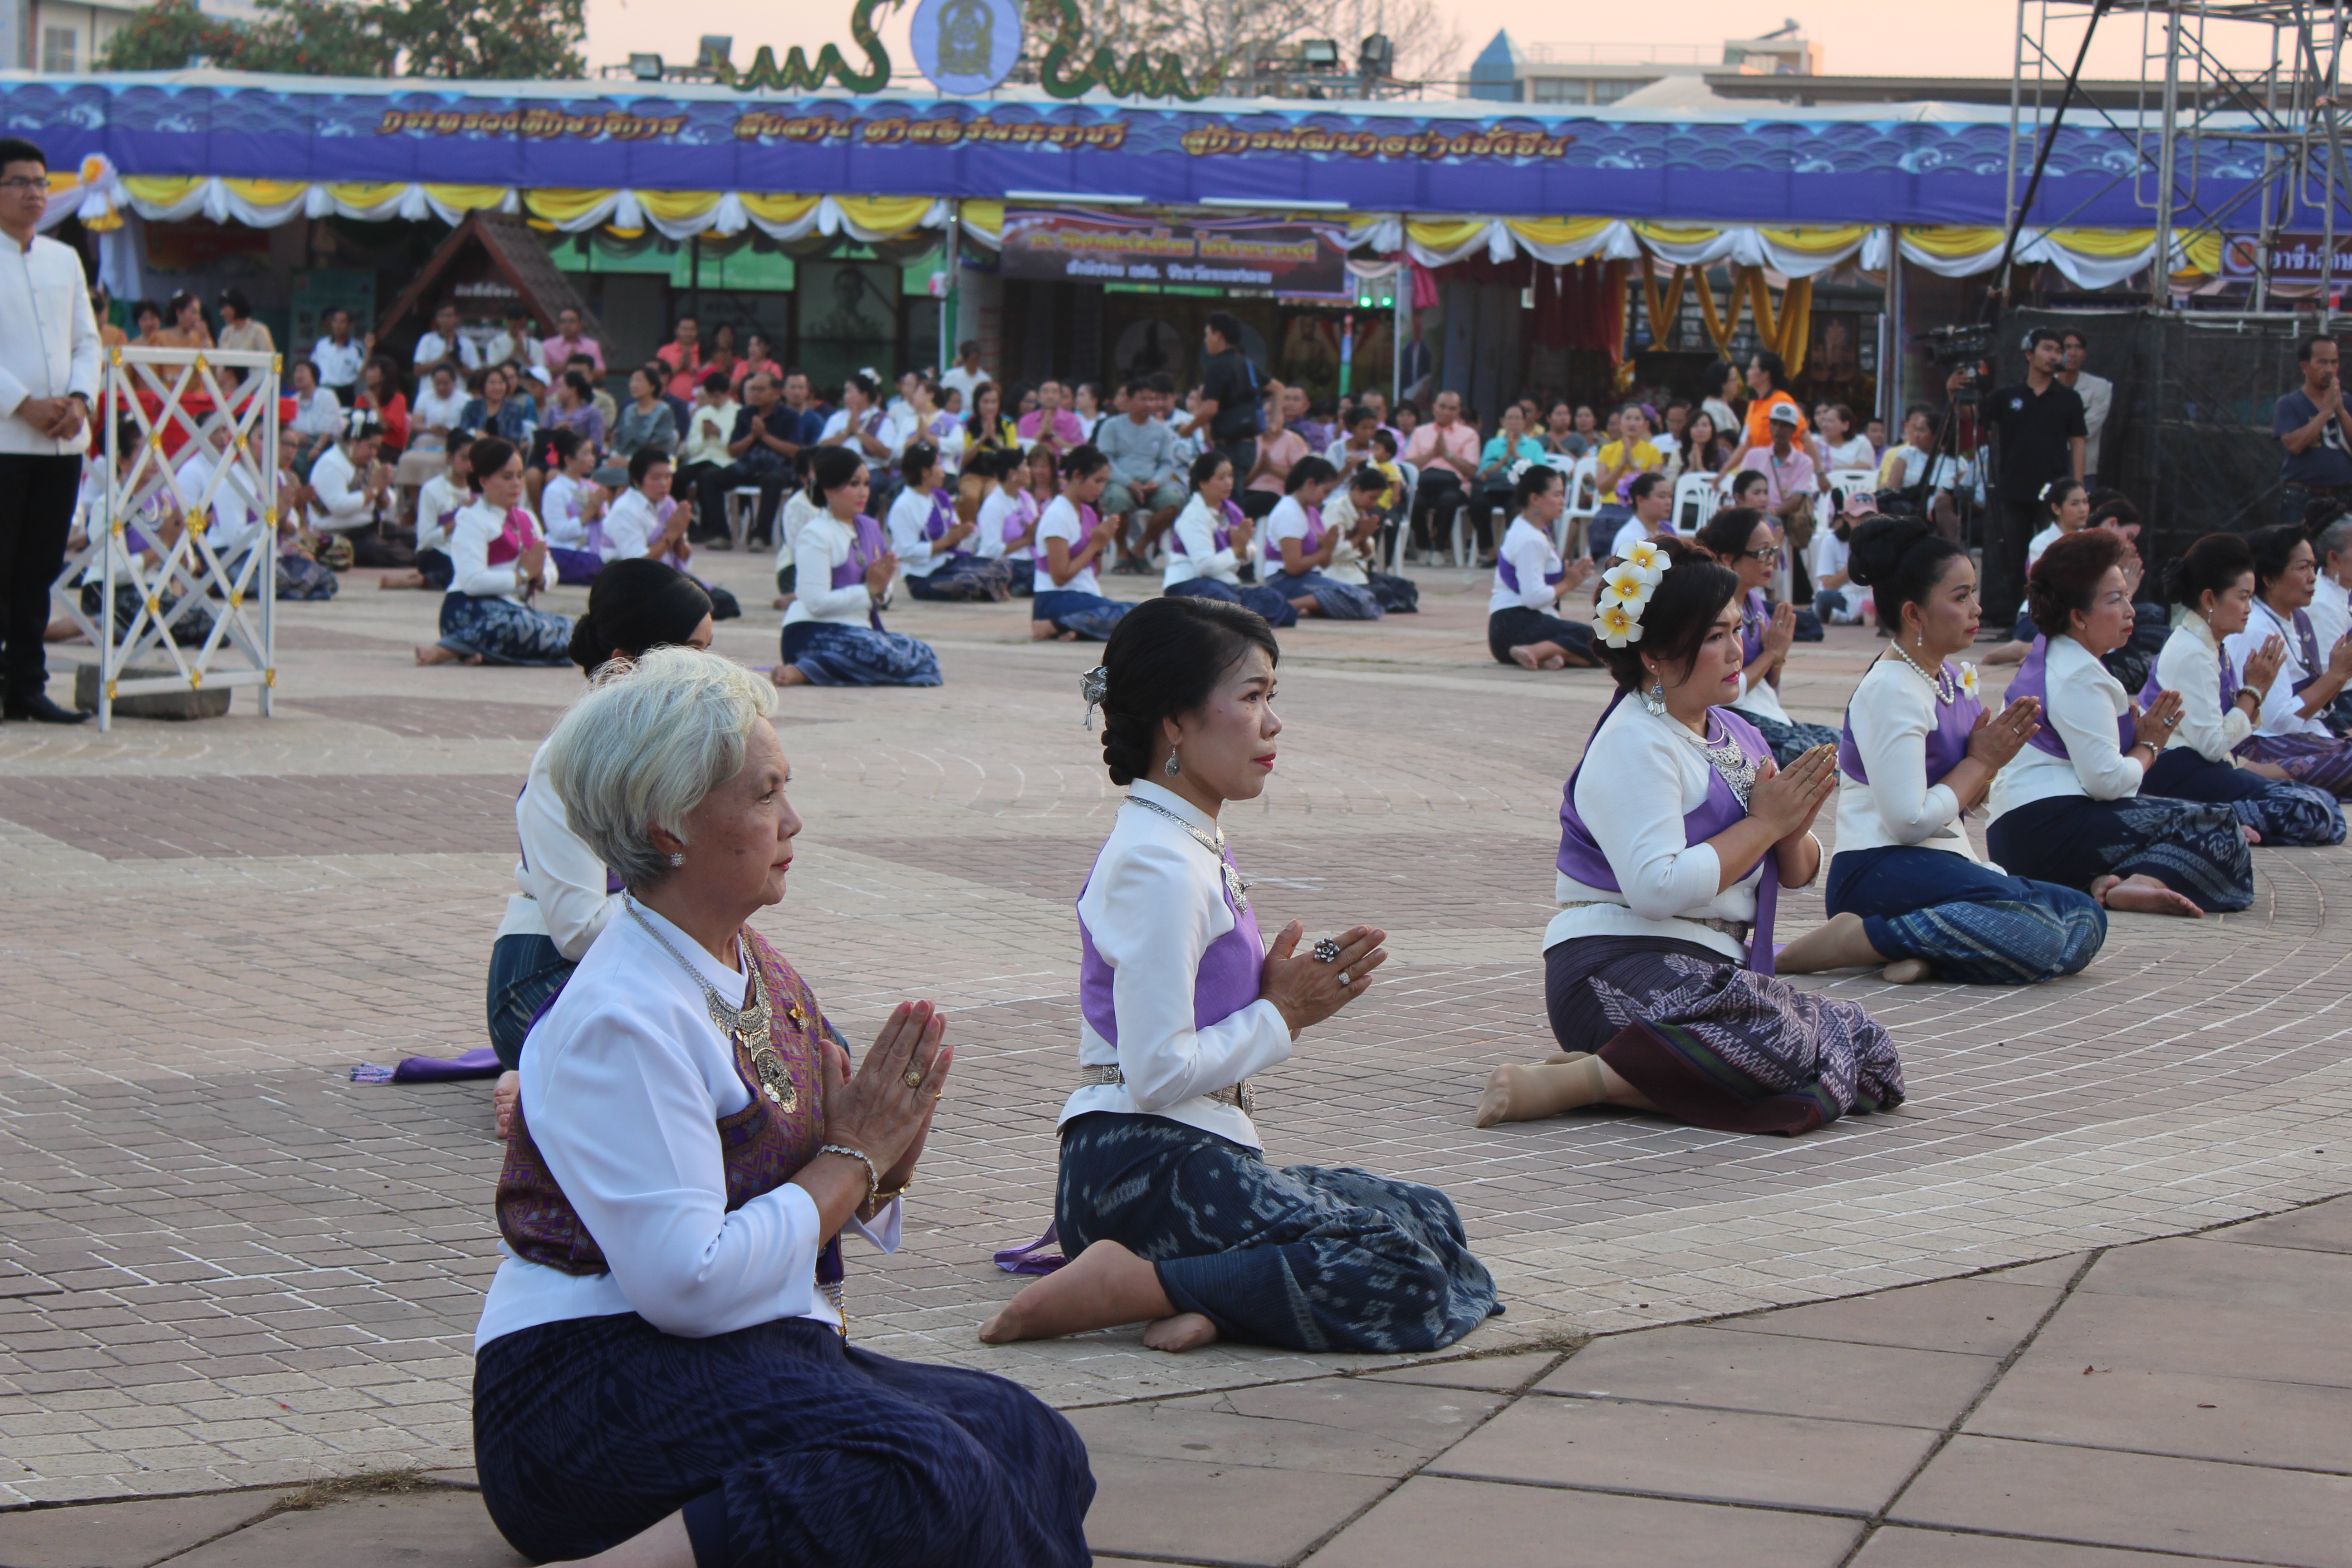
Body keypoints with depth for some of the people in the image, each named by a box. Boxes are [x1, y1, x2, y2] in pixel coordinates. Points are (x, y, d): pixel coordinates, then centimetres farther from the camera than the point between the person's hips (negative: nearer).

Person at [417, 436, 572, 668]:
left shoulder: (526, 520, 21)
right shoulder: (472, 521, -5)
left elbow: (551, 573, 15)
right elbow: (473, 581, -19)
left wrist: (539, 577, -9)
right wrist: (523, 575, -13)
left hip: (513, 608, 8)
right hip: (470, 611, -8)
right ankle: (446, 649, -30)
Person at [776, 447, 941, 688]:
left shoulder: (870, 528, 13)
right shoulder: (815, 534, -10)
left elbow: (879, 602, 19)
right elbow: (817, 603, -18)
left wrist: (882, 585, -5)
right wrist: (871, 590, -15)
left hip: (859, 630, 9)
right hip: (814, 633, -9)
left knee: (924, 657, -7)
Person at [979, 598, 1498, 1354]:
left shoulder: (1194, 848, 18)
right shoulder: (1158, 865, -15)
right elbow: (1158, 1073, -21)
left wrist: (1296, 992, 4)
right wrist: (1280, 1015, -6)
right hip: (1147, 1170, -10)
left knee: (1429, 1218, 10)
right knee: (1402, 1272, -21)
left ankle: (1204, 1304, -7)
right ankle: (1122, 1285, -22)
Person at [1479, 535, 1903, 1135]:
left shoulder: (1735, 735, 17)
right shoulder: (1634, 745, -10)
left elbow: (1798, 873, 22)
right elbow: (1656, 888, -23)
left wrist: (1792, 831, -3)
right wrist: (1763, 824, -12)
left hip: (1704, 973, 9)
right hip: (1620, 974, -9)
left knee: (1866, 1049, -11)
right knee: (1794, 1047, -30)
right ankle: (1575, 1080, -28)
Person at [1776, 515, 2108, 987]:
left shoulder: (1955, 678, 15)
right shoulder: (1891, 690, -12)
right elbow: (1909, 821, -20)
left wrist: (1995, 757, 2)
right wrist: (1981, 761, -6)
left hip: (1945, 865, 9)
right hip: (1882, 872, -9)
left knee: (2085, 916, -8)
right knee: (2036, 934, -30)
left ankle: (1923, 957, -19)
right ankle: (1850, 939, -27)